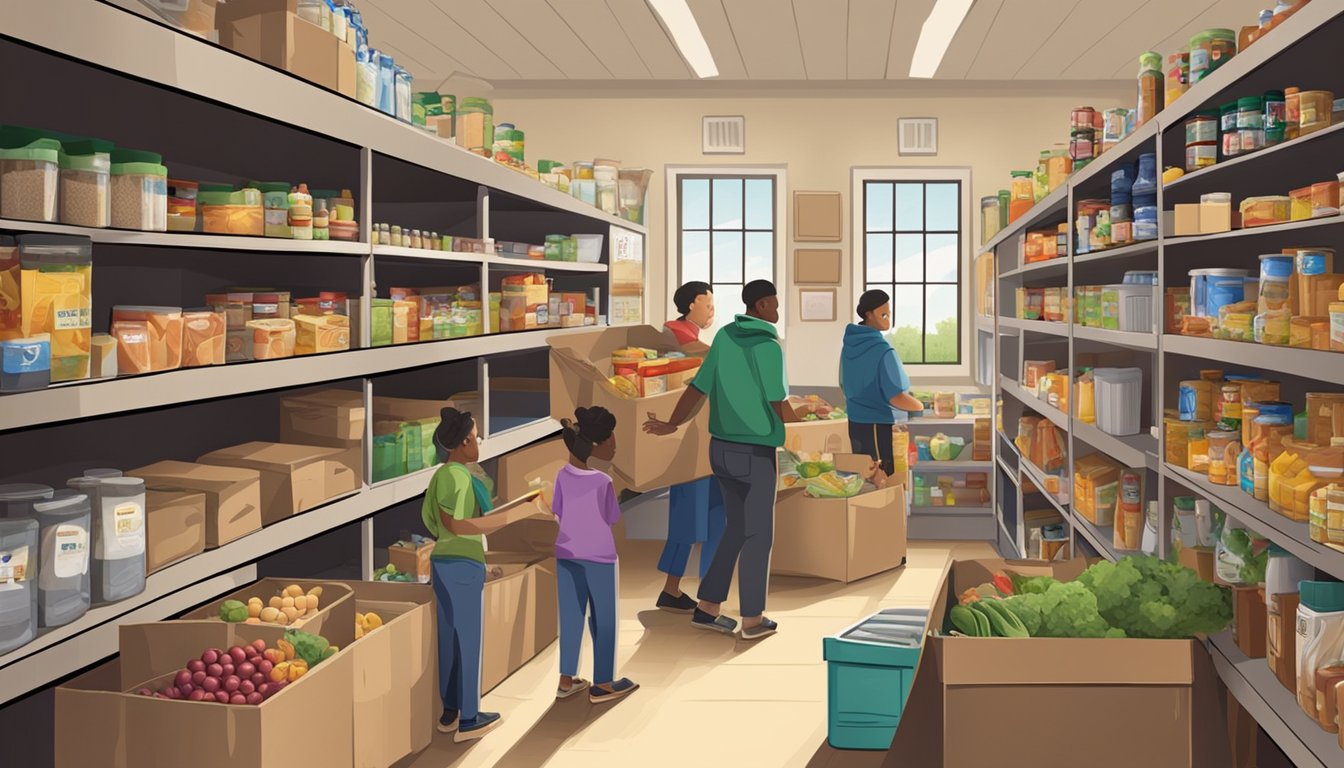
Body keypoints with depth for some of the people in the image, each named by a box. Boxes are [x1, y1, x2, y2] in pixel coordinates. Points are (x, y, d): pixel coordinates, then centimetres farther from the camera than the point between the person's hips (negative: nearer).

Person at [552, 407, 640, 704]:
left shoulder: (563, 475, -5)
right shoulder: (603, 482, -19)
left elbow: (557, 512, 4)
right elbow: (612, 518, -8)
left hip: (567, 553, 5)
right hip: (599, 556, -5)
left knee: (570, 616, 12)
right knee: (603, 619, 7)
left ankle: (566, 680, 19)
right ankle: (602, 684, 15)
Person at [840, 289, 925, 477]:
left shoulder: (849, 345, 3)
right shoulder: (883, 351, -21)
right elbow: (897, 398, -21)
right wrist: (924, 406, -6)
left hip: (855, 424, 8)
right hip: (881, 428, -8)